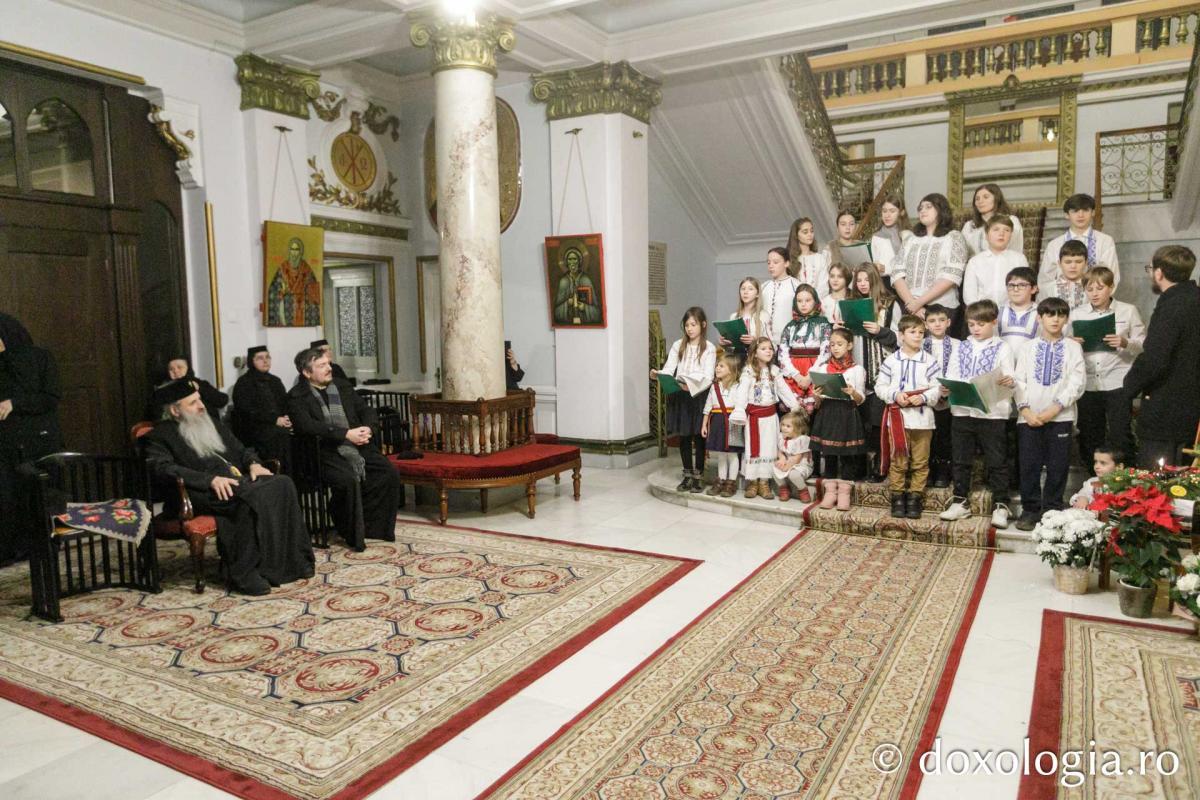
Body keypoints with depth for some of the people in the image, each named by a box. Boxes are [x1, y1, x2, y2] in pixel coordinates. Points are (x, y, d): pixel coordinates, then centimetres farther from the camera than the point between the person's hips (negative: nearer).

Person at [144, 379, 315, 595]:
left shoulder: (213, 424, 27)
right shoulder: (160, 435, 6)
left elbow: (241, 449, 28)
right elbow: (163, 468, -11)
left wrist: (253, 463, 3)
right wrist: (211, 479, -23)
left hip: (238, 480, 7)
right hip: (203, 492, -6)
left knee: (283, 484, -22)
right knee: (254, 496, -35)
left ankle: (291, 561, -18)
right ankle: (243, 574, -29)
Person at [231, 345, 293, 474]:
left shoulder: (275, 381, 24)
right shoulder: (244, 383, 5)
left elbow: (287, 405, 17)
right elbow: (247, 411, -8)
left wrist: (287, 419, -7)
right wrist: (275, 420, -15)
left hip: (280, 424, 5)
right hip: (254, 428, -5)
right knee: (281, 435, -33)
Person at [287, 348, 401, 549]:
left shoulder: (343, 387, 19)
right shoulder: (296, 397, 1)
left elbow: (367, 410, 17)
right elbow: (307, 426, -15)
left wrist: (367, 429, -7)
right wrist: (346, 434, -20)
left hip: (358, 446, 5)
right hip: (325, 452, -5)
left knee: (389, 474, -16)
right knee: (349, 480, -32)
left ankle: (373, 526, -1)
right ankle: (354, 534, -9)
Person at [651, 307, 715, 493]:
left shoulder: (709, 348, -4)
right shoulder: (678, 346, 6)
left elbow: (708, 378, -12)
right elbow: (669, 369, -3)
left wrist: (691, 386, -29)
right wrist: (658, 375, -25)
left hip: (699, 396, -3)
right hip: (679, 396, 3)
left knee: (698, 436, 3)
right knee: (683, 436, 10)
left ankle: (698, 477, 14)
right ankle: (687, 475, 22)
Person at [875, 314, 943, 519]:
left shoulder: (930, 361, 0)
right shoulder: (891, 360, 1)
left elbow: (937, 389, -2)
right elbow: (880, 387, 1)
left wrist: (923, 398, -19)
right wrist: (895, 395, -15)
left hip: (922, 418, 1)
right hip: (897, 416, 0)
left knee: (920, 462, 7)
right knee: (897, 461, 6)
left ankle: (915, 497, 17)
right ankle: (897, 497, 16)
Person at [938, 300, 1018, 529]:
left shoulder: (1002, 348, 2)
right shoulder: (960, 347, 10)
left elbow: (1011, 380, -2)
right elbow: (951, 377, 8)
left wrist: (1008, 381, -24)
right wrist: (946, 389, -11)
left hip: (992, 413, -3)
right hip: (962, 411, 3)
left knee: (996, 461, 3)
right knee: (961, 460, 10)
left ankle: (1000, 506, 12)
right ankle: (960, 502, 20)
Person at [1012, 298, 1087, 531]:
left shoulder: (1073, 347, 7)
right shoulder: (1029, 348, 11)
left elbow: (1077, 382, -2)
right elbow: (1019, 380, 5)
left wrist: (1055, 407, -12)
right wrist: (1025, 409, -8)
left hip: (1060, 416, -1)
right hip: (1029, 416, 1)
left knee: (1057, 466, 3)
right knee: (1029, 464, 2)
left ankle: (1051, 510, 14)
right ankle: (1030, 509, 13)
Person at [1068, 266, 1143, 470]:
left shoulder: (1128, 311, 3)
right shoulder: (1076, 314, 8)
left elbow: (1143, 345, 2)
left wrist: (1125, 342, -17)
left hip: (1118, 384, -2)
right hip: (1087, 383, 2)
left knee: (1120, 437, -1)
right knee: (1089, 437, 10)